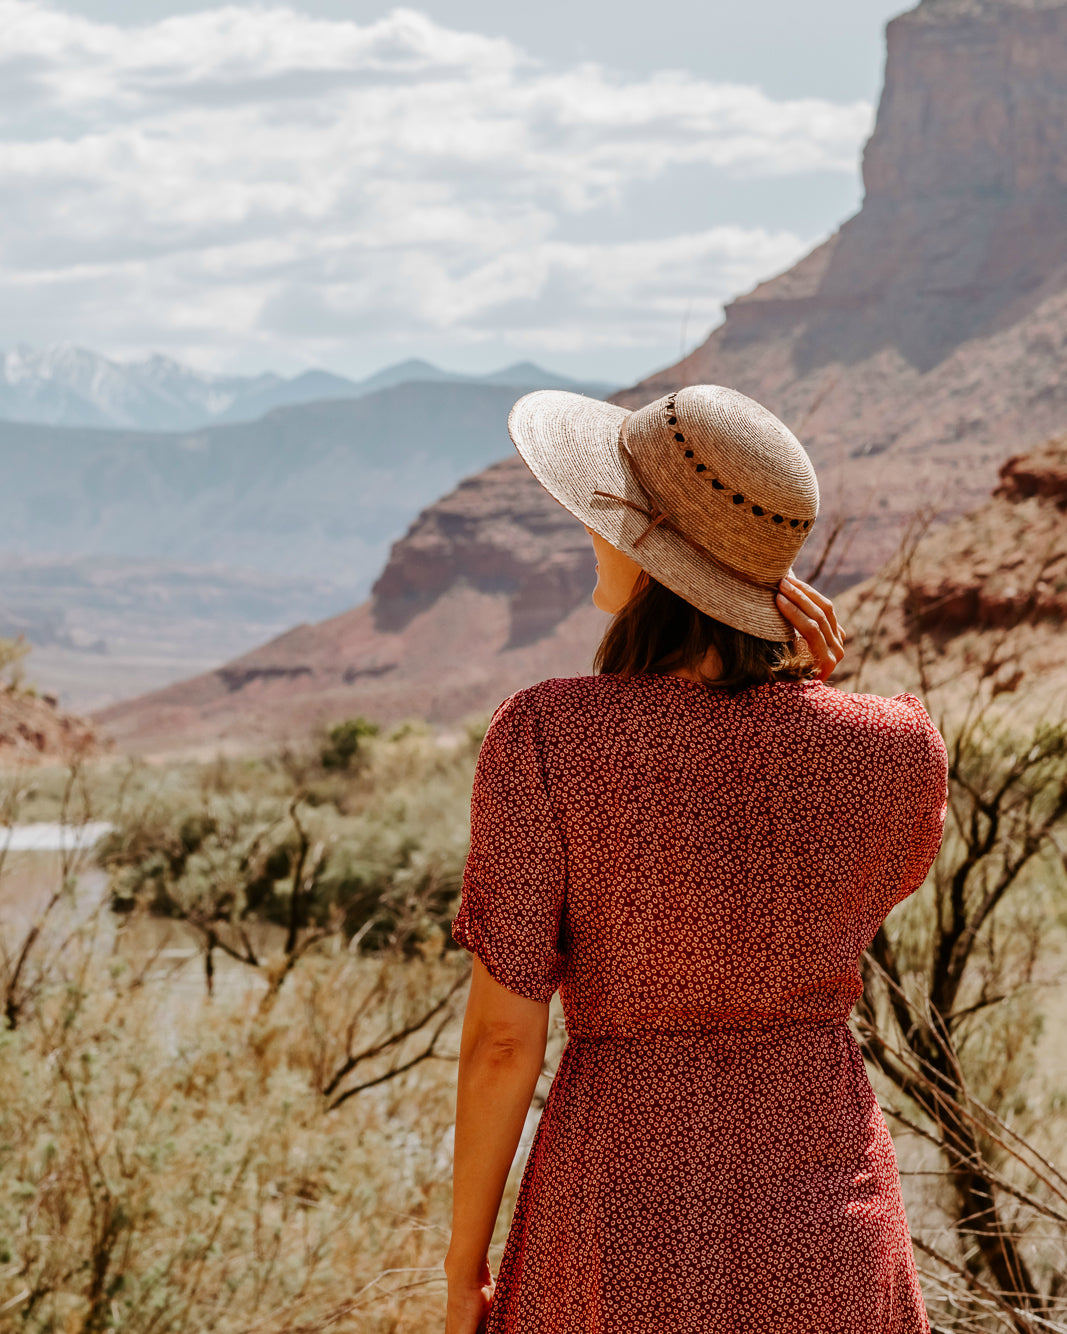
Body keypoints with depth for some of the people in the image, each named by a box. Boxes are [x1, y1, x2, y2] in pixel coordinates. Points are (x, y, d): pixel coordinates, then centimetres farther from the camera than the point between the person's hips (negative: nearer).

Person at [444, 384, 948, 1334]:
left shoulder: (545, 740, -16)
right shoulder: (898, 752, -10)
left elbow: (502, 1037, -12)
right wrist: (805, 694, -2)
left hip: (624, 1241, -2)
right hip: (824, 1247, 2)